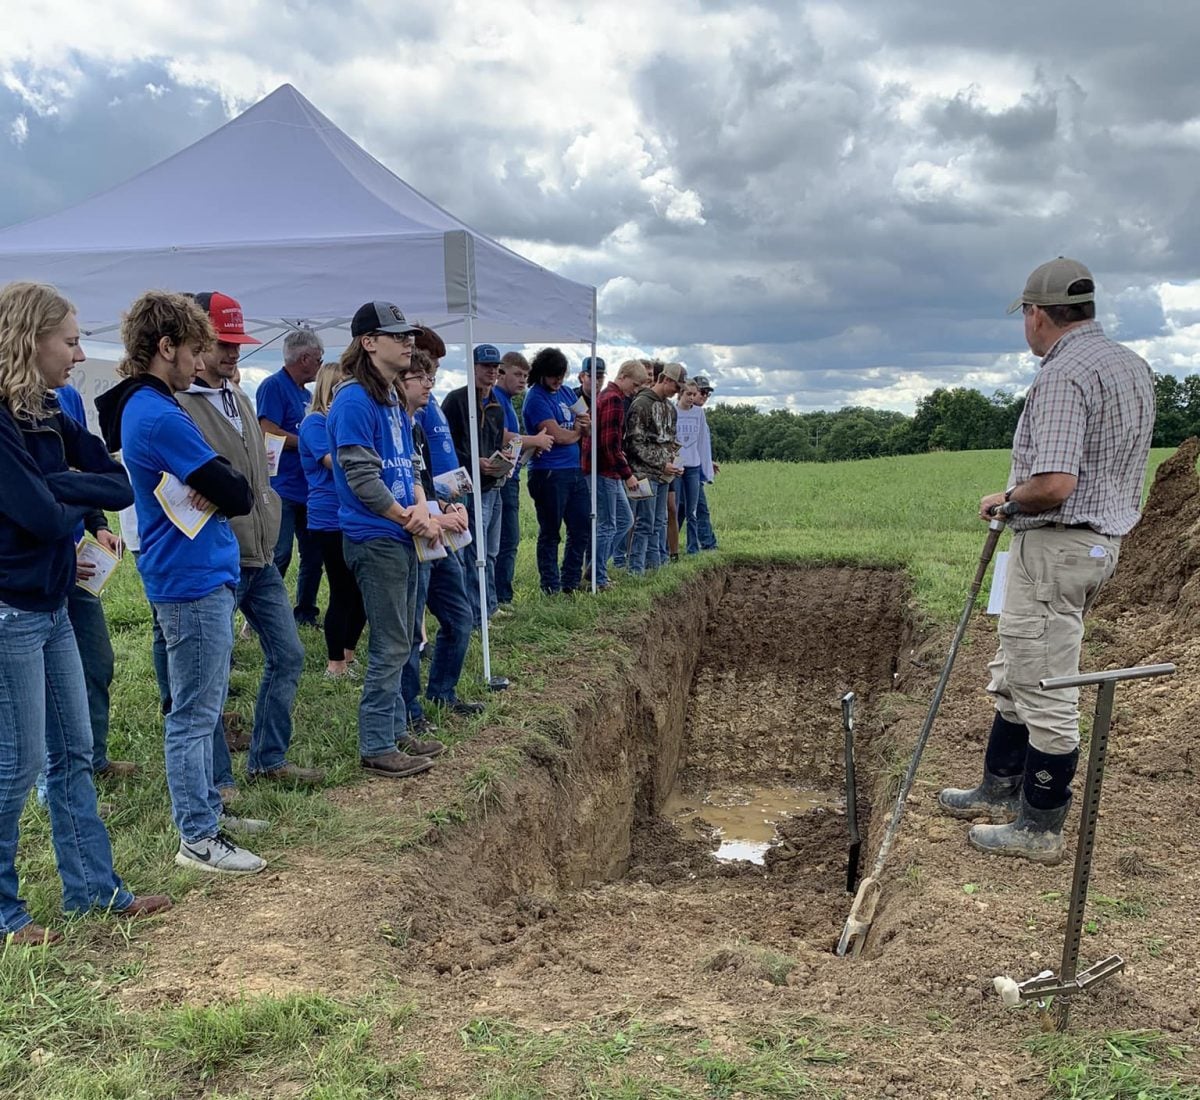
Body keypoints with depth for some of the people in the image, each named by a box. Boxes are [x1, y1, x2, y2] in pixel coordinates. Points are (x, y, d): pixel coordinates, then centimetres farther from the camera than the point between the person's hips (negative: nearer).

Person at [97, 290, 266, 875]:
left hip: (199, 575, 10)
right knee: (194, 714, -1)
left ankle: (205, 809, 31)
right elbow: (237, 493, -19)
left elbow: (224, 486, 13)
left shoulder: (142, 407, 14)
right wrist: (216, 493, 0)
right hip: (193, 580, -10)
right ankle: (198, 839, 9)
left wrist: (210, 491, -6)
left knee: (200, 709, 19)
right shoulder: (159, 415, -19)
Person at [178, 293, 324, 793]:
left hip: (261, 560, 9)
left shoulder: (239, 399, 14)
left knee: (288, 656, 14)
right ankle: (216, 779, 18)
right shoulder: (176, 402, -14)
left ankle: (269, 758, 29)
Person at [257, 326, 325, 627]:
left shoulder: (306, 394, 18)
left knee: (313, 554, 12)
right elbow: (269, 433, -19)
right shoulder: (274, 386, -9)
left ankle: (306, 612, 23)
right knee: (278, 556, -8)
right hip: (283, 488, -9)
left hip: (308, 489, 9)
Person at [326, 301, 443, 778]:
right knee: (390, 646, -4)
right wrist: (410, 519, -11)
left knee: (399, 642, 16)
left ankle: (396, 732, 27)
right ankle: (376, 748, 7)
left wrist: (421, 506, -2)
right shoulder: (354, 400, -14)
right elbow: (362, 477, -19)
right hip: (374, 538, -9)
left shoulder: (393, 399, 15)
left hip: (401, 537, 9)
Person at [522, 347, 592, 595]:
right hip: (548, 474, -8)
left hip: (574, 470, 8)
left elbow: (584, 431, 15)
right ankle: (551, 588, 10)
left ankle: (571, 582, 24)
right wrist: (577, 432, 1)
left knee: (582, 528, 12)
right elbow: (557, 435, -19)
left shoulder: (567, 392, 13)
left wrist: (587, 424, -9)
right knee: (550, 533, 2)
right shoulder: (536, 398, -11)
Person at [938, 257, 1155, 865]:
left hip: (1056, 546, -11)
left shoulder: (1063, 375, -20)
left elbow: (1053, 485, -29)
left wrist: (1005, 499, -10)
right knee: (1014, 674, 21)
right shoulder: (1133, 365, 12)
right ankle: (1001, 790, 33)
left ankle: (1039, 829, 12)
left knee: (1046, 691, 0)